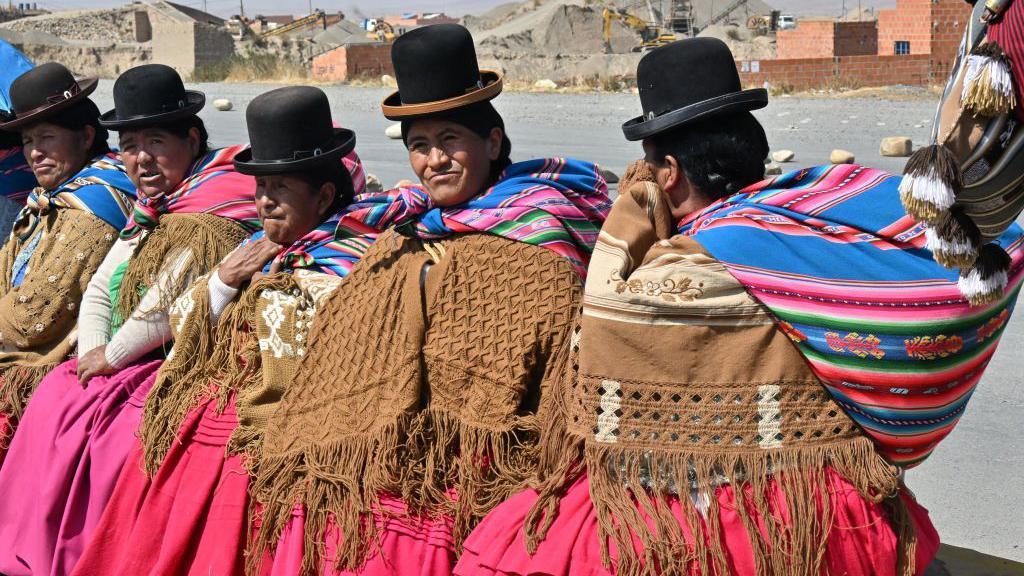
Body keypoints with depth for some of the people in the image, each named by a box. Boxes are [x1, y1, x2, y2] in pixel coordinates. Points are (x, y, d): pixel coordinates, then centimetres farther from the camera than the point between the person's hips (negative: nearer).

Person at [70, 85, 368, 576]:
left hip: (260, 433, -7)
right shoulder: (257, 249, 19)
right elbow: (182, 327, 20)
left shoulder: (345, 263, -6)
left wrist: (272, 283, -7)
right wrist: (222, 283, 2)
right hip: (201, 420, 8)